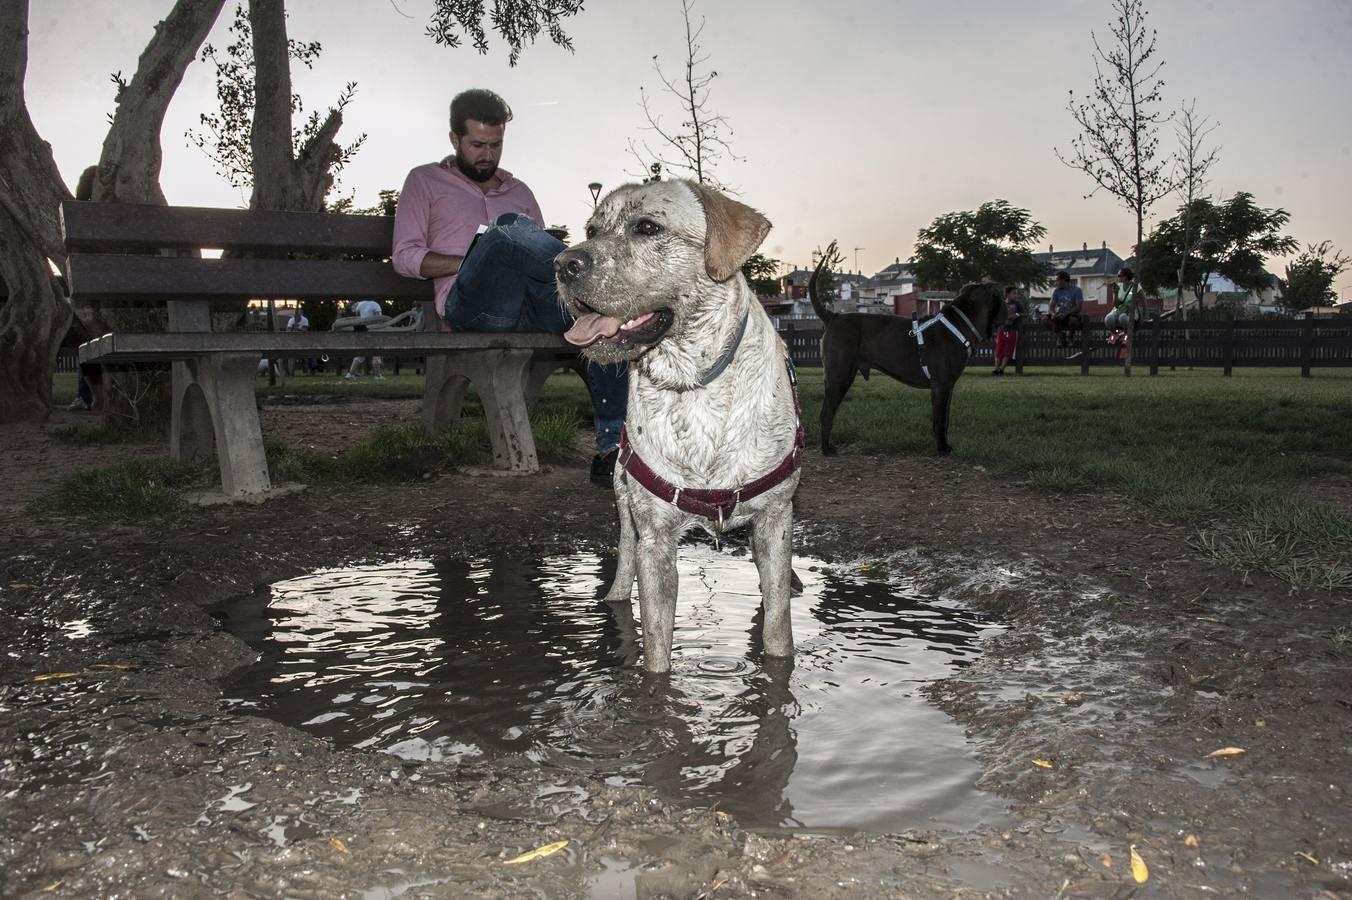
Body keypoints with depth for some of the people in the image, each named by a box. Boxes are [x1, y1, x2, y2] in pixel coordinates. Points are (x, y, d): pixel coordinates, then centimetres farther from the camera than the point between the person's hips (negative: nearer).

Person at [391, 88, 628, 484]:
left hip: (532, 308, 4)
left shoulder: (518, 191, 32)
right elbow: (405, 257, 9)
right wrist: (478, 262, -6)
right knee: (508, 230, -37)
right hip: (471, 304, -4)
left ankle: (612, 446, -36)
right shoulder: (425, 181, 22)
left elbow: (541, 253, 25)